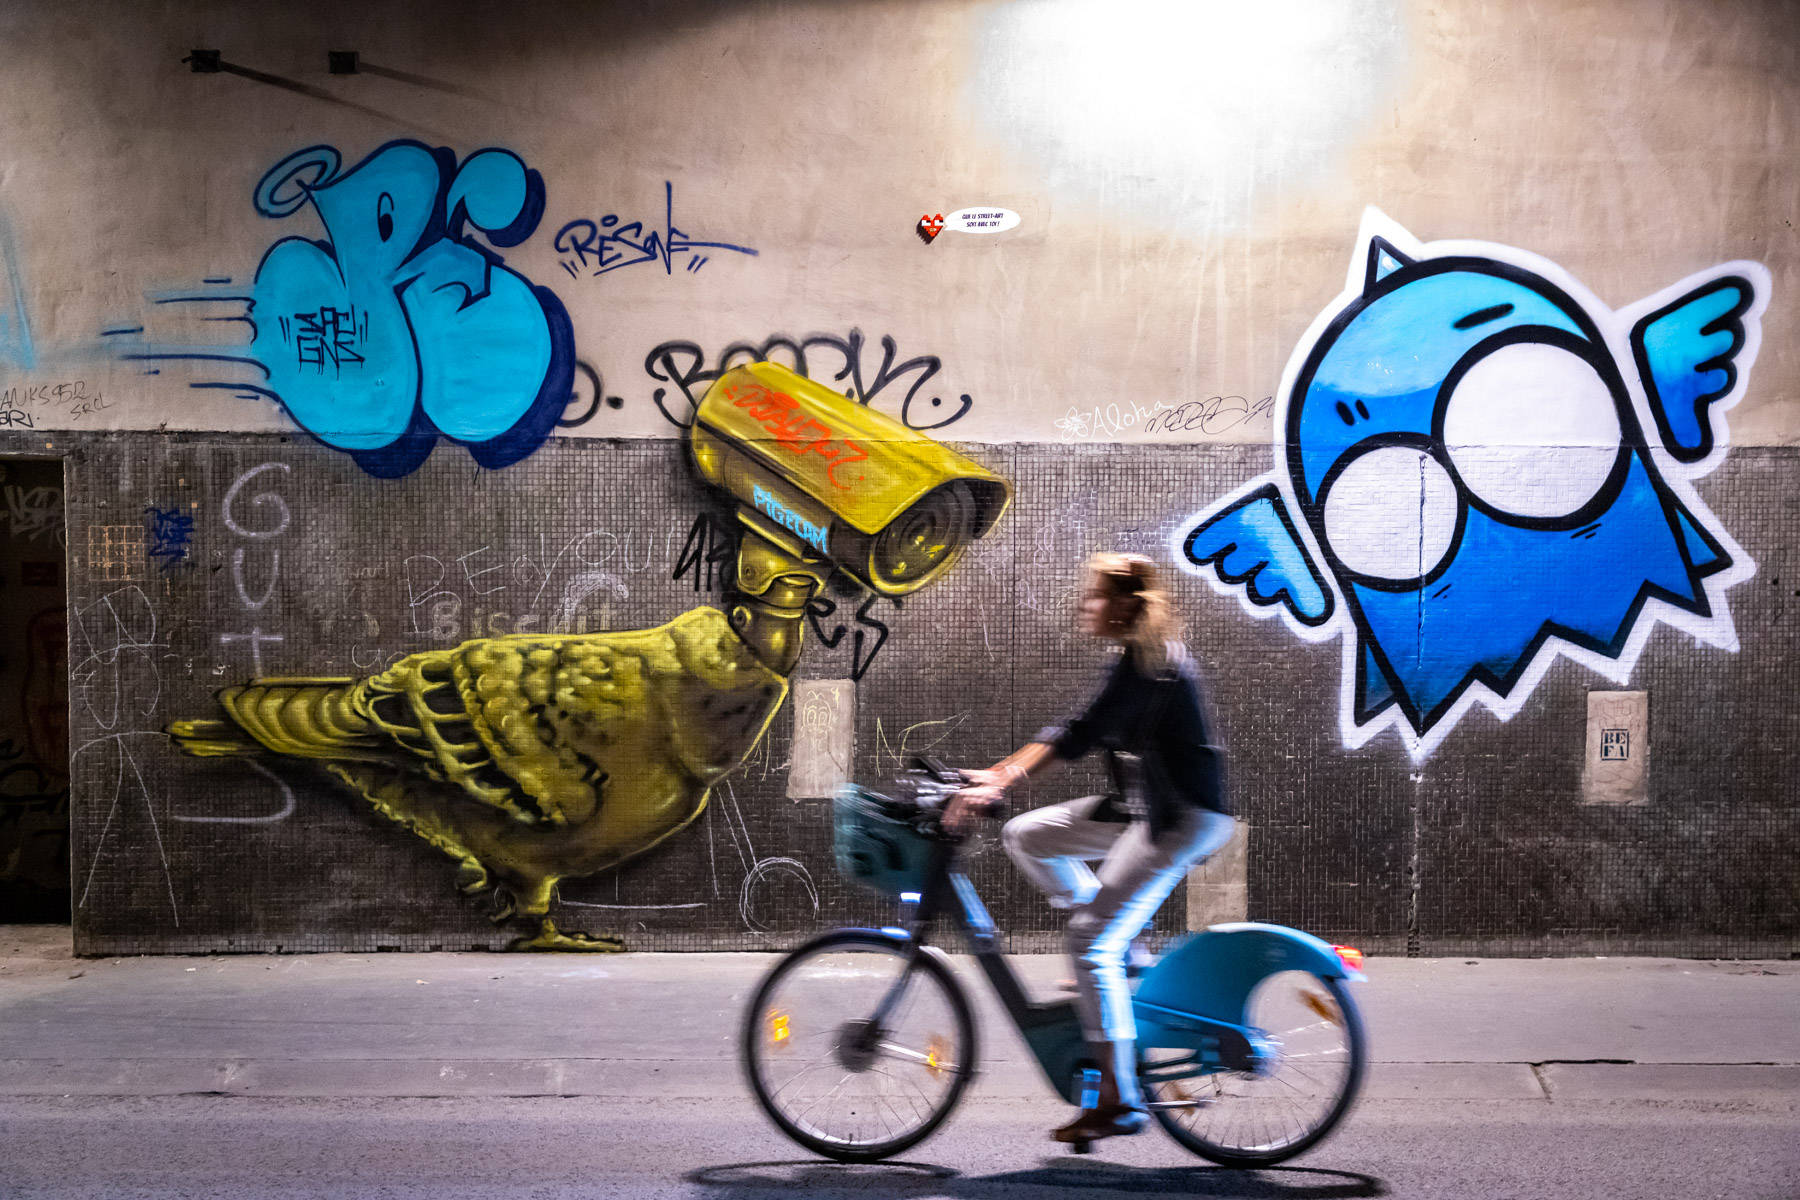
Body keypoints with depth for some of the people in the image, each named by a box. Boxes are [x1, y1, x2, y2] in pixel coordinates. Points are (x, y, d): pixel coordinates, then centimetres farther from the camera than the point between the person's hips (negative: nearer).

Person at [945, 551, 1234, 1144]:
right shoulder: (1138, 659, 13)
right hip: (1143, 807, 10)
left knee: (1091, 945, -13)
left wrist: (1000, 783, -32)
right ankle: (1121, 951, 12)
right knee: (1025, 835, 7)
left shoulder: (1150, 663, -17)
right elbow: (1081, 732, 14)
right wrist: (998, 774, 8)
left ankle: (1120, 1101, -7)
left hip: (1183, 816, -10)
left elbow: (1081, 734, -28)